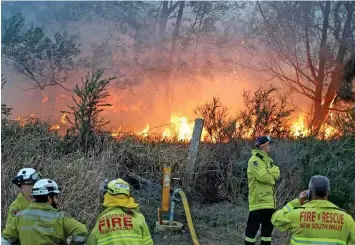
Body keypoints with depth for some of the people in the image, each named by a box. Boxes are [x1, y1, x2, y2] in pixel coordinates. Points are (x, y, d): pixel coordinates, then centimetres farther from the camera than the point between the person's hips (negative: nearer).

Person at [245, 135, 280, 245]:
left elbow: (277, 173, 6)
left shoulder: (268, 160, 18)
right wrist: (272, 175, -4)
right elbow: (263, 176, -22)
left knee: (268, 226, 14)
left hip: (269, 201, 9)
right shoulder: (254, 159, -12)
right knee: (253, 226, -5)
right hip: (258, 201, -9)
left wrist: (269, 172, -12)